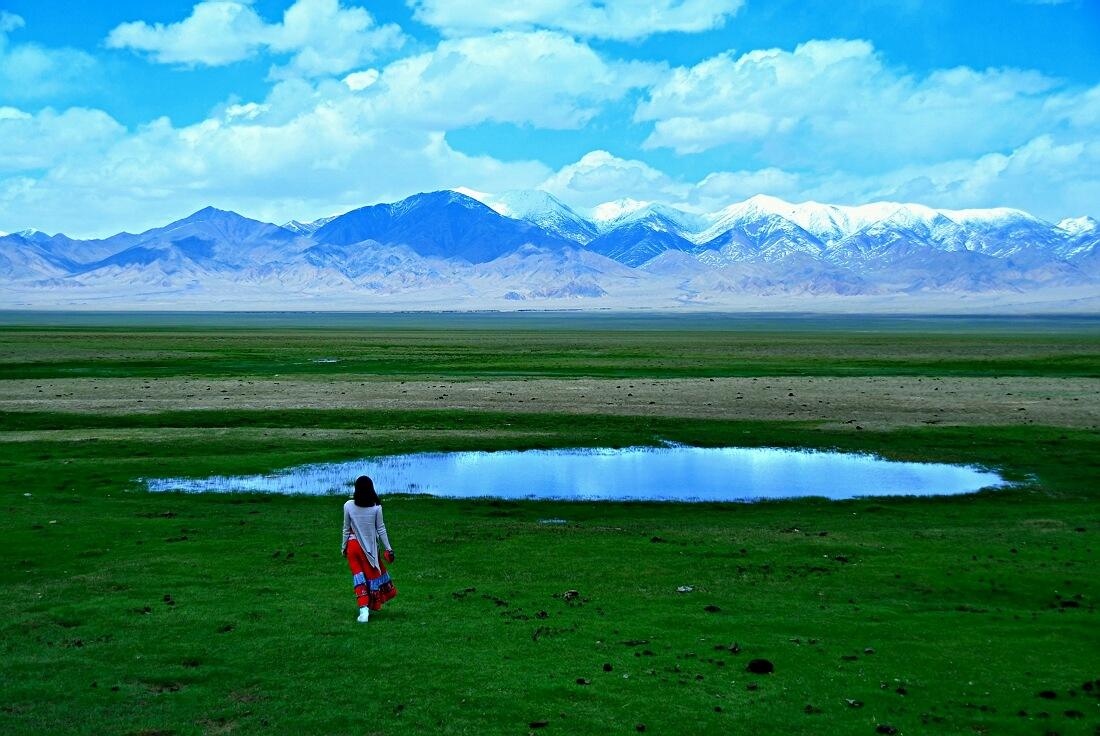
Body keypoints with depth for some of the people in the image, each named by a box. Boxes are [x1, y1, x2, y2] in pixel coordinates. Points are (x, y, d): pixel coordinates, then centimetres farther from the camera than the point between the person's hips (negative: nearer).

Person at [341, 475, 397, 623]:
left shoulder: (348, 506, -9)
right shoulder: (376, 507, -10)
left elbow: (346, 529, -1)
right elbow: (381, 529, -4)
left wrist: (343, 547, 12)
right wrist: (388, 548, 5)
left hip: (353, 544, 0)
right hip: (370, 546, 0)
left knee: (358, 575, 7)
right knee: (373, 574, 14)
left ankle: (363, 608, -4)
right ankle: (373, 605, 26)